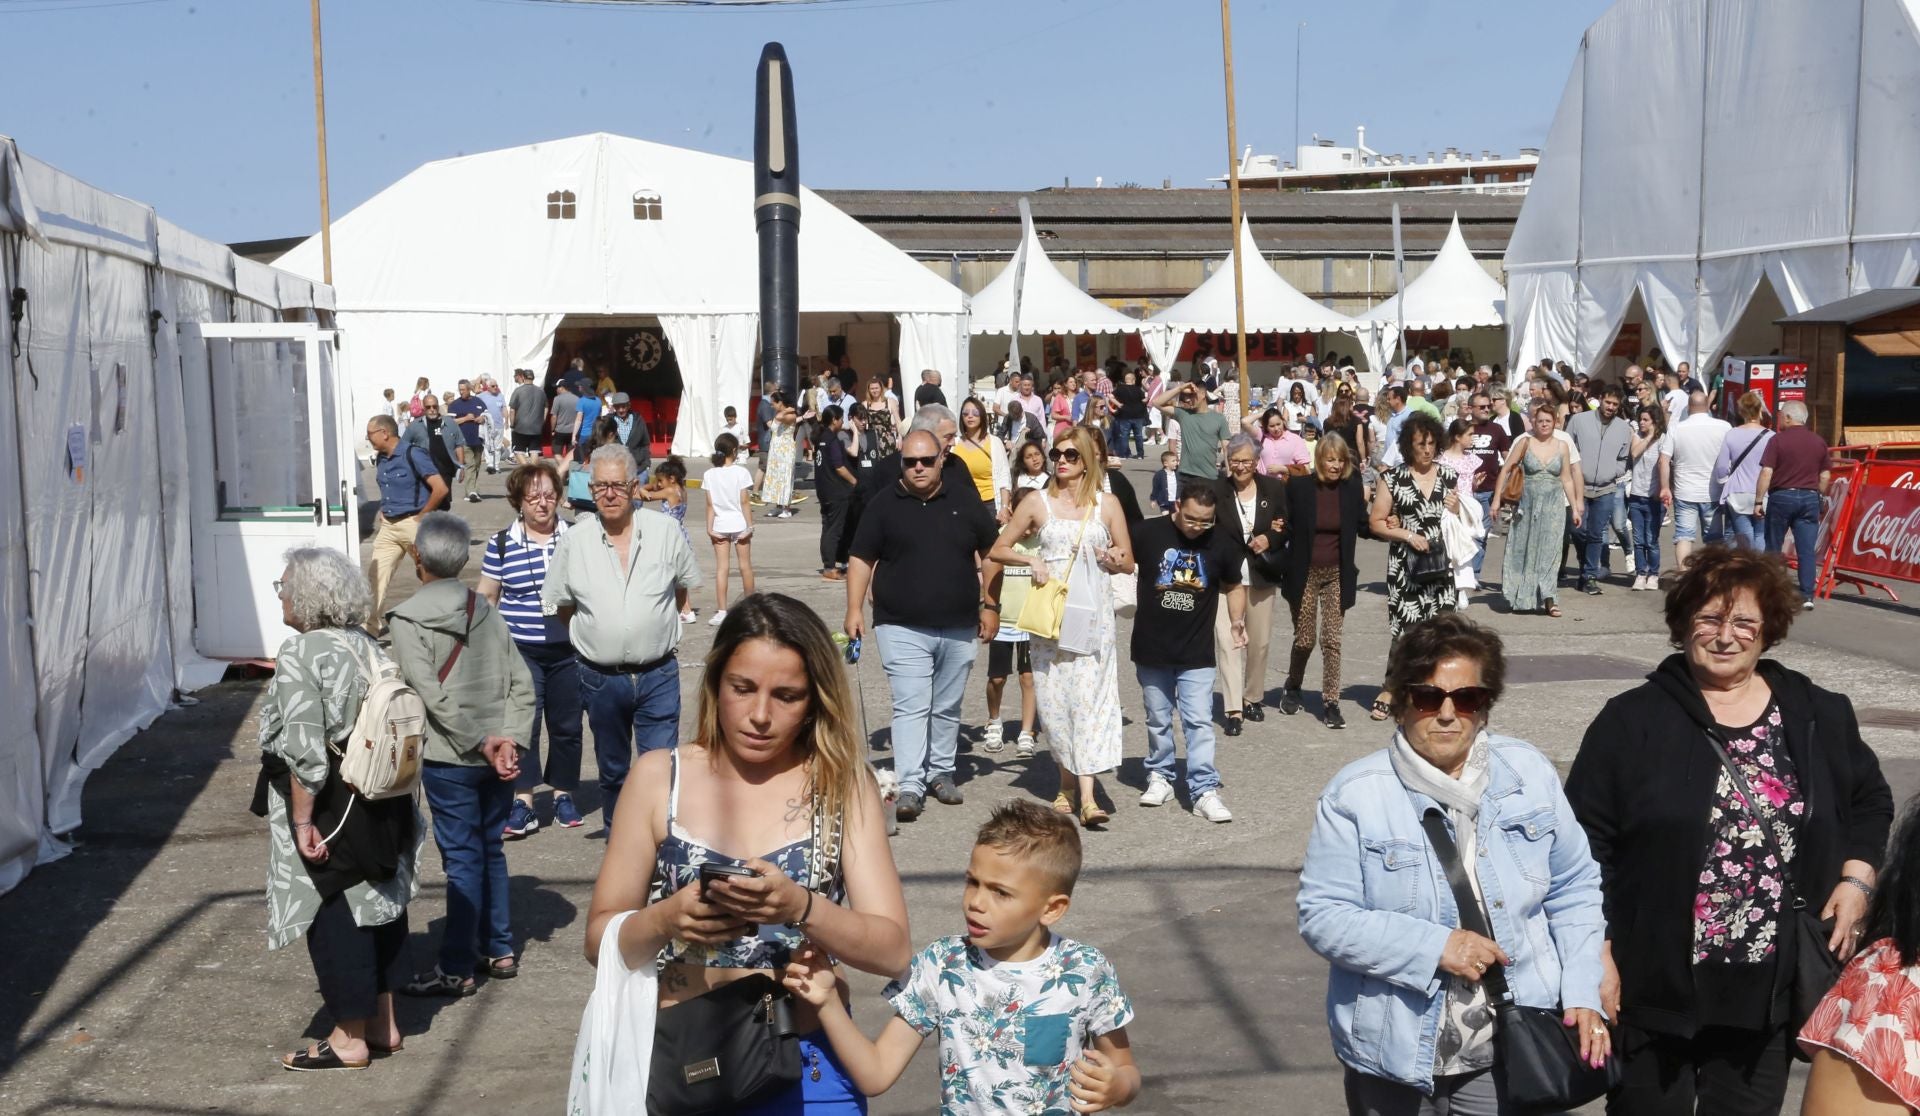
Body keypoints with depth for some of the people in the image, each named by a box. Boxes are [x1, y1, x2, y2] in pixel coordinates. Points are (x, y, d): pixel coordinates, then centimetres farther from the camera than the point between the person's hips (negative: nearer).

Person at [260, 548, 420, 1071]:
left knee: (333, 918, 3)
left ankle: (349, 1038, 13)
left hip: (328, 808, -8)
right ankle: (383, 1023, 27)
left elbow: (303, 749, -22)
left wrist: (302, 821, -19)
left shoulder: (299, 653, -17)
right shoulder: (366, 646, 5)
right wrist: (386, 786, 17)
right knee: (379, 904, 16)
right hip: (382, 805, 8)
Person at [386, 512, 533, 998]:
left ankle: (456, 969, 7)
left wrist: (479, 742, -13)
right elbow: (521, 683, 0)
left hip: (450, 758, -5)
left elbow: (431, 694, -17)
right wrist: (507, 739, -5)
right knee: (492, 851, 17)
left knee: (462, 858, 0)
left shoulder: (408, 620, -10)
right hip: (498, 756, 5)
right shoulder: (486, 612, 5)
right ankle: (500, 950, 26)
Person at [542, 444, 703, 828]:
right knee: (612, 770, 16)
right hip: (601, 677, 1)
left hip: (658, 675, -1)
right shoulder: (574, 540, -3)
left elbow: (686, 584, 12)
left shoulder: (665, 531, -4)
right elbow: (556, 603, 9)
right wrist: (591, 634, 6)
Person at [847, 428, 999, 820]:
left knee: (947, 707, 13)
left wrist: (989, 606, 7)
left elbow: (989, 555, 12)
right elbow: (862, 559, 2)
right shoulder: (884, 504, 0)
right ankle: (910, 786, -12)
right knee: (911, 706, -10)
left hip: (959, 627, 3)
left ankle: (941, 772, 28)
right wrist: (855, 609, -6)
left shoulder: (966, 502, 6)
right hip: (902, 628, -3)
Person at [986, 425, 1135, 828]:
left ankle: (1086, 797, -16)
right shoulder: (1038, 504, 7)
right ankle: (1068, 783, 17)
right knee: (1054, 696, 2)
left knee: (1089, 696, -9)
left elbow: (1129, 563, 11)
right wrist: (1032, 560, -7)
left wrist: (1113, 560, -11)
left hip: (1092, 613, -1)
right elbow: (998, 550, 11)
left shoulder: (1107, 505, 7)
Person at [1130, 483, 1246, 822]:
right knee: (1158, 720, 13)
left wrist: (1237, 620, 0)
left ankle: (1204, 790, -3)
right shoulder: (1146, 533, -8)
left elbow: (1234, 585, 12)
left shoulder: (1222, 544, -4)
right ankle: (1160, 776, 29)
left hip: (1197, 653, 0)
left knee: (1199, 722, -5)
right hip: (1151, 650, 0)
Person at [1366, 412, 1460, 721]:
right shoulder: (1392, 478, 2)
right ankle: (1392, 690, 8)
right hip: (1405, 566, -3)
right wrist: (1408, 536, -12)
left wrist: (1456, 509, 0)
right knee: (1404, 626, -5)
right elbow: (1376, 522, -1)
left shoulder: (1449, 477, 12)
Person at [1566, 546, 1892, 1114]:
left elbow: (1870, 801, 21)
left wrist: (1856, 880, 5)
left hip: (1766, 998, 3)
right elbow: (1586, 842, -6)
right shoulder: (1634, 720, -6)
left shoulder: (1819, 719, 5)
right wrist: (1595, 953, -10)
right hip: (1653, 987, -3)